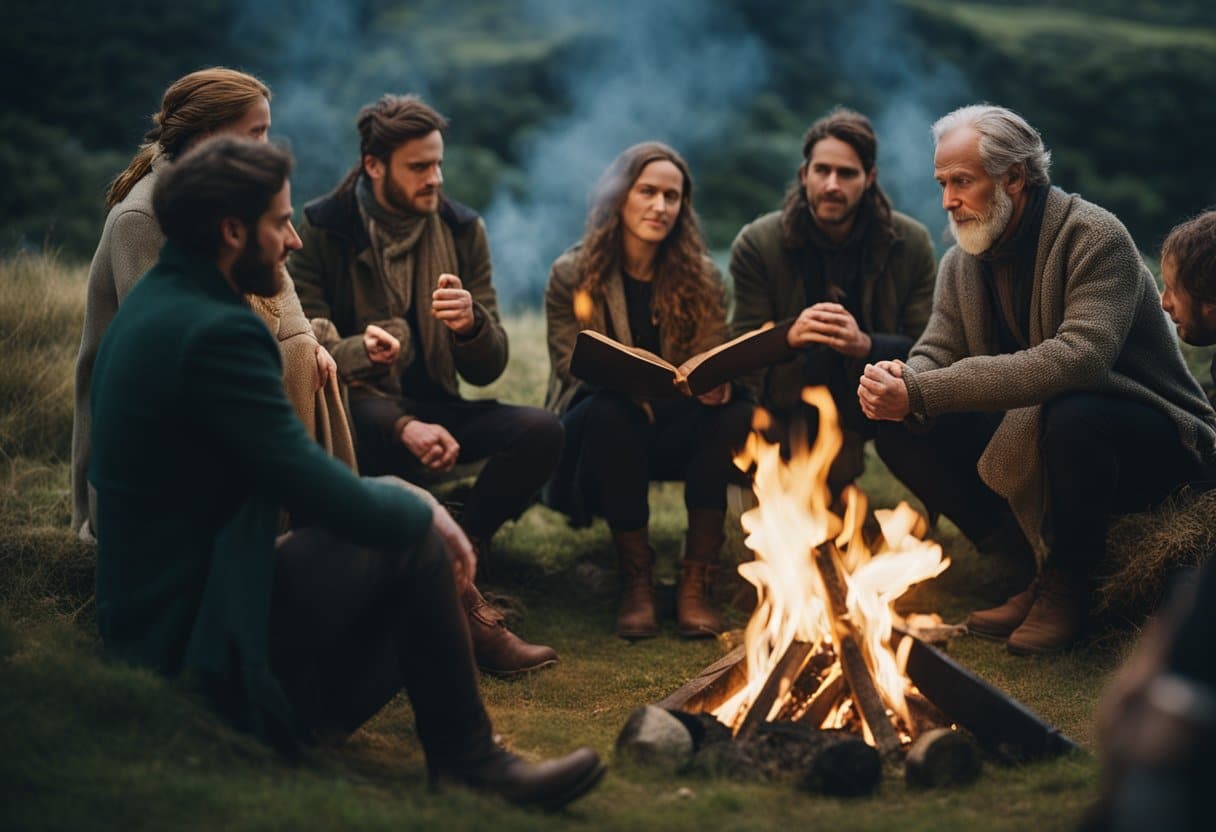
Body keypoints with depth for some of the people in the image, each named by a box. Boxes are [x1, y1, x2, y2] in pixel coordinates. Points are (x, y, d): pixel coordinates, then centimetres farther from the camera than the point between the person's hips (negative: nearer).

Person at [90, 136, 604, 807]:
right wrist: (423, 513, -4)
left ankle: (305, 719, 13)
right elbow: (321, 492, -23)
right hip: (201, 638, -10)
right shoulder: (216, 331, -23)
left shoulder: (156, 301, 9)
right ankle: (467, 763, 3)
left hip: (154, 608, 10)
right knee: (412, 545, -10)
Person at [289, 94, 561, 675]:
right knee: (375, 430, -39)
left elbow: (488, 369, 4)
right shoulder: (322, 230, -6)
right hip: (354, 410, -4)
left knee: (540, 431, -22)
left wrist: (471, 325, -22)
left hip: (432, 409, 4)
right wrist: (403, 426, -28)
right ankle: (461, 597, -23)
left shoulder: (461, 230, 6)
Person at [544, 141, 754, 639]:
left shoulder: (700, 277, 6)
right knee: (611, 412, -37)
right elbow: (572, 366, -5)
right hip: (601, 429, -2)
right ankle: (635, 576, -25)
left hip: (676, 430, 2)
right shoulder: (573, 274, -1)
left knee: (734, 413, -30)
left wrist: (717, 382, -23)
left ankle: (695, 580, -27)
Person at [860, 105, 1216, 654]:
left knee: (1071, 418, -40)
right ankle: (1038, 565, -2)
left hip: (1152, 440, -7)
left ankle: (1069, 580, -12)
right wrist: (897, 385, -31)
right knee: (901, 435, -10)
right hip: (1028, 435, 7)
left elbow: (1079, 357, -37)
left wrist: (923, 393, -40)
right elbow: (935, 356, -2)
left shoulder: (1096, 238, -22)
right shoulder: (962, 264, 2)